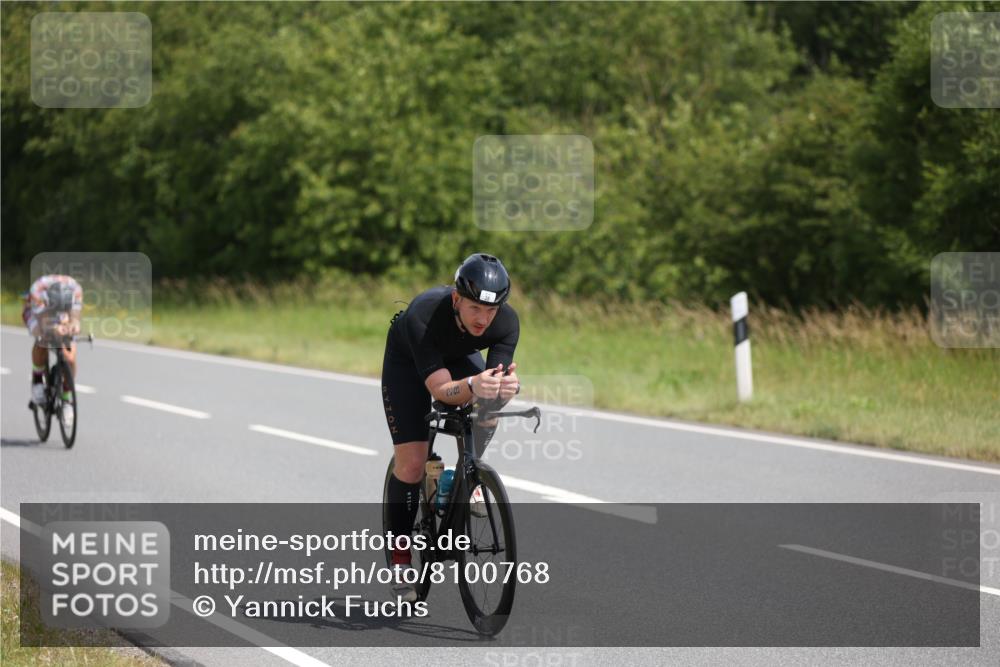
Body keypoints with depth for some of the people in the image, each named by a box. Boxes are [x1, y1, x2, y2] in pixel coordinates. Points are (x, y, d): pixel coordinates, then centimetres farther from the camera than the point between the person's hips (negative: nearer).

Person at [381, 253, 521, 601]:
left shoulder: (506, 322, -32)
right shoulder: (423, 315, -42)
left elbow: (495, 380, -34)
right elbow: (440, 389, -45)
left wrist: (507, 386, -57)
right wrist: (473, 386, -65)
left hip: (460, 355, 3)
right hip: (407, 360, -3)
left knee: (489, 406, -28)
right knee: (412, 462, -11)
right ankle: (400, 559, 4)